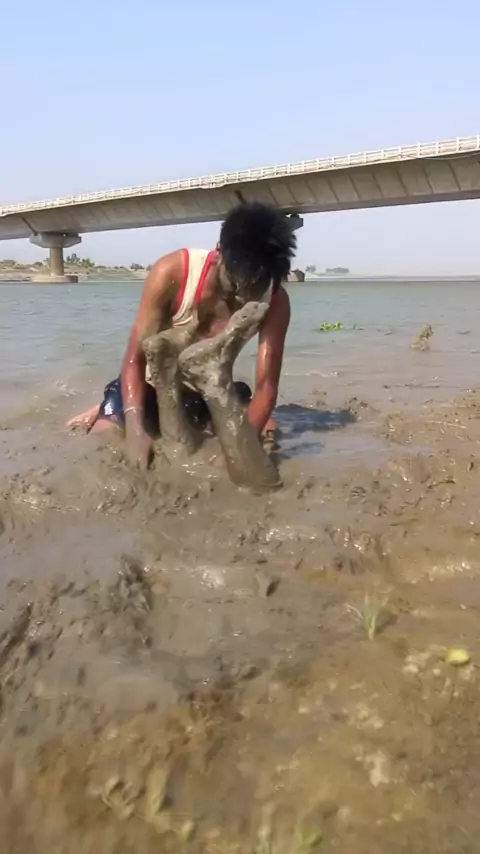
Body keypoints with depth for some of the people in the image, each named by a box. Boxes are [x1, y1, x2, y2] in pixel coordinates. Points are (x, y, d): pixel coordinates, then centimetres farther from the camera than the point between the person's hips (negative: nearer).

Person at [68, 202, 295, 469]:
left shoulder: (276, 302, -23)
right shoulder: (173, 273, -31)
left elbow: (267, 384, -23)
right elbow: (135, 358, -29)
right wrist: (135, 428, -43)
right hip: (152, 383, -3)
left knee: (266, 431, -9)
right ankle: (105, 414, 19)